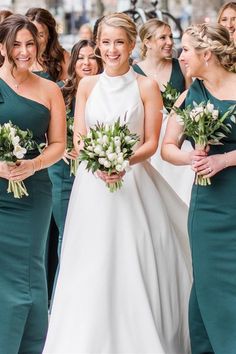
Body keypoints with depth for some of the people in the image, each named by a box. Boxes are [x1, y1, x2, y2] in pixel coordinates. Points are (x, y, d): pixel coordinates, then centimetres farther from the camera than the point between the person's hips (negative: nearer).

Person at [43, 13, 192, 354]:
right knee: (91, 269, 0)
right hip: (92, 184, 2)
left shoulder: (147, 87, 0)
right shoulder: (87, 85, 7)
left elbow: (151, 143, -1)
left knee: (135, 266, -4)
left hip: (134, 183, -2)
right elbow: (77, 139, 4)